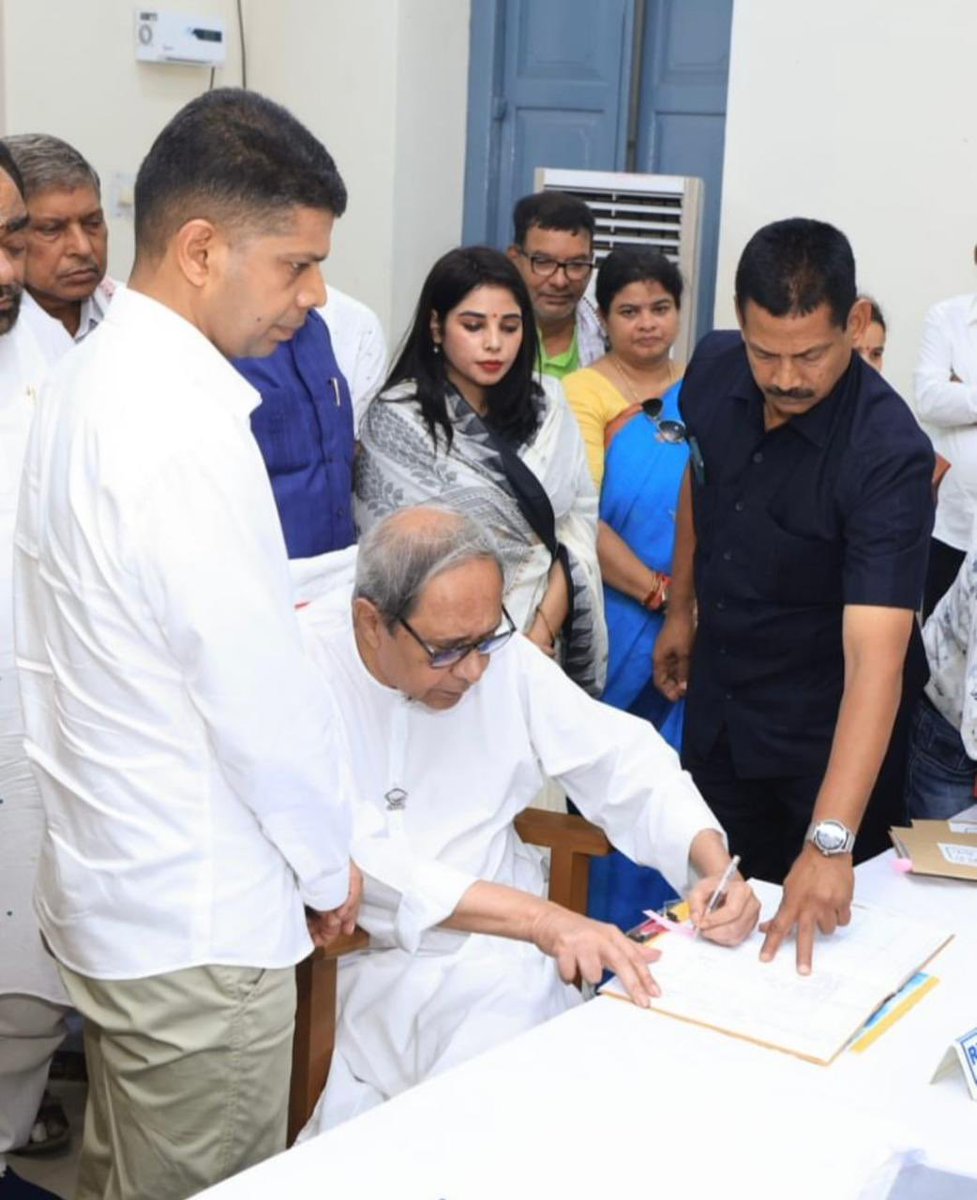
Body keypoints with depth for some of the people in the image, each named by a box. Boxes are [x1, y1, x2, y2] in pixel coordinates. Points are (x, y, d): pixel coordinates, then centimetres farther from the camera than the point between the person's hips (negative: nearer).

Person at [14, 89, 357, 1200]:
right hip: (198, 920, -9)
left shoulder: (86, 377, 7)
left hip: (109, 885, 9)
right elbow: (261, 698, -21)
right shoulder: (186, 429, -24)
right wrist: (330, 865, -6)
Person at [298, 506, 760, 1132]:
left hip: (492, 959, 3)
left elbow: (620, 755, 8)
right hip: (345, 964, -3)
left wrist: (713, 863, -12)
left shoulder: (503, 657, -1)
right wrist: (542, 919, -33)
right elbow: (350, 856, -25)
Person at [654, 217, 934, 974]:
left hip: (828, 732, -5)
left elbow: (875, 657, -39)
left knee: (823, 933, 12)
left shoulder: (889, 453, -31)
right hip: (718, 702, 5)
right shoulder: (713, 371, -13)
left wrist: (831, 841, -46)